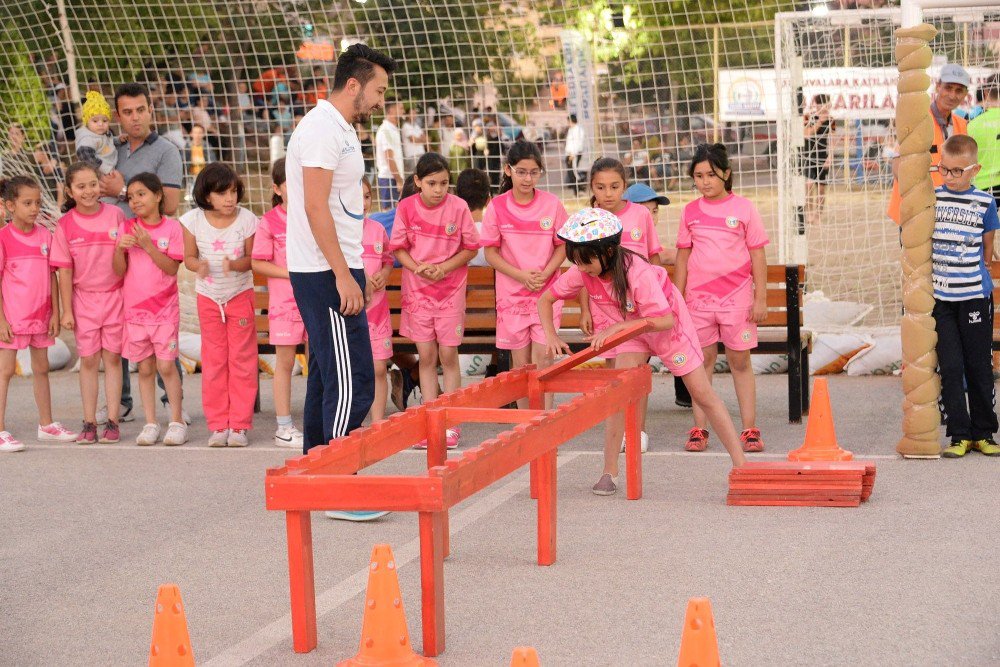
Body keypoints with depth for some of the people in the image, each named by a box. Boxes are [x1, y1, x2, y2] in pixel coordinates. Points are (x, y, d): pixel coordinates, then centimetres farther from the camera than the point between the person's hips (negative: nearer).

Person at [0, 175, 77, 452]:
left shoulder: (45, 235, 4)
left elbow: (52, 276, 8)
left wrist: (55, 312, 4)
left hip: (41, 316, 6)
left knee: (41, 369, 15)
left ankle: (46, 425, 27)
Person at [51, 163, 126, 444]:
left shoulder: (115, 215, -5)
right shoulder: (66, 224, -5)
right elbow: (65, 270, -2)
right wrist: (67, 310, -3)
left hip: (115, 296, 0)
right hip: (84, 298, 0)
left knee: (112, 358, 3)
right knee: (88, 360, 4)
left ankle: (112, 421, 7)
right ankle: (89, 423, 9)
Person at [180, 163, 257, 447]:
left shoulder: (247, 220, -14)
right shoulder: (193, 220, -11)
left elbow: (252, 258, -9)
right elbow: (189, 257, -4)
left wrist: (235, 264, -30)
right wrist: (199, 266, -26)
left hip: (240, 293, -1)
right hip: (208, 296, 1)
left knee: (242, 359, 1)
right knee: (213, 361, 5)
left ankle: (239, 424, 7)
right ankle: (217, 425, 12)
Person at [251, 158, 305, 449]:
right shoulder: (269, 223, -5)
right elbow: (257, 262, -5)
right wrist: (289, 273, -16)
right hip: (284, 301, -3)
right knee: (285, 362, 3)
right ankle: (284, 427, 9)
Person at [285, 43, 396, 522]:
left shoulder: (340, 130, 18)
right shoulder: (322, 130, -14)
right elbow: (315, 206, -21)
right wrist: (344, 277, -24)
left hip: (335, 272, 11)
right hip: (326, 274, -11)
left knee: (328, 378, 14)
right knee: (352, 383, -10)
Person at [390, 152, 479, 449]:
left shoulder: (458, 207, -8)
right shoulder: (407, 207, -5)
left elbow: (470, 248, -1)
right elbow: (398, 247, 2)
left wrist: (444, 267, -15)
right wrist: (418, 267, -16)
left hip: (451, 288, -1)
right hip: (417, 289, 1)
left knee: (448, 355, 0)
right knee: (426, 356, 4)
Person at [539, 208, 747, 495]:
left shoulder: (638, 272, -39)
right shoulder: (581, 272, -23)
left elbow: (665, 320, -39)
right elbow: (546, 300, -10)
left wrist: (616, 328, -43)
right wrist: (551, 335, -27)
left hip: (665, 323, -4)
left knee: (703, 394, 0)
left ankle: (741, 464, 7)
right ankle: (609, 472, -5)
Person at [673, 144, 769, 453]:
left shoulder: (744, 208, 0)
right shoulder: (690, 211, 7)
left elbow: (757, 255, 1)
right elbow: (683, 256, 11)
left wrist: (760, 298, -3)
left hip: (737, 297, -2)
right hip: (698, 297, 2)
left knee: (740, 361, 3)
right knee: (703, 360, 5)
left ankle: (749, 429, 6)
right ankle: (699, 429, 9)